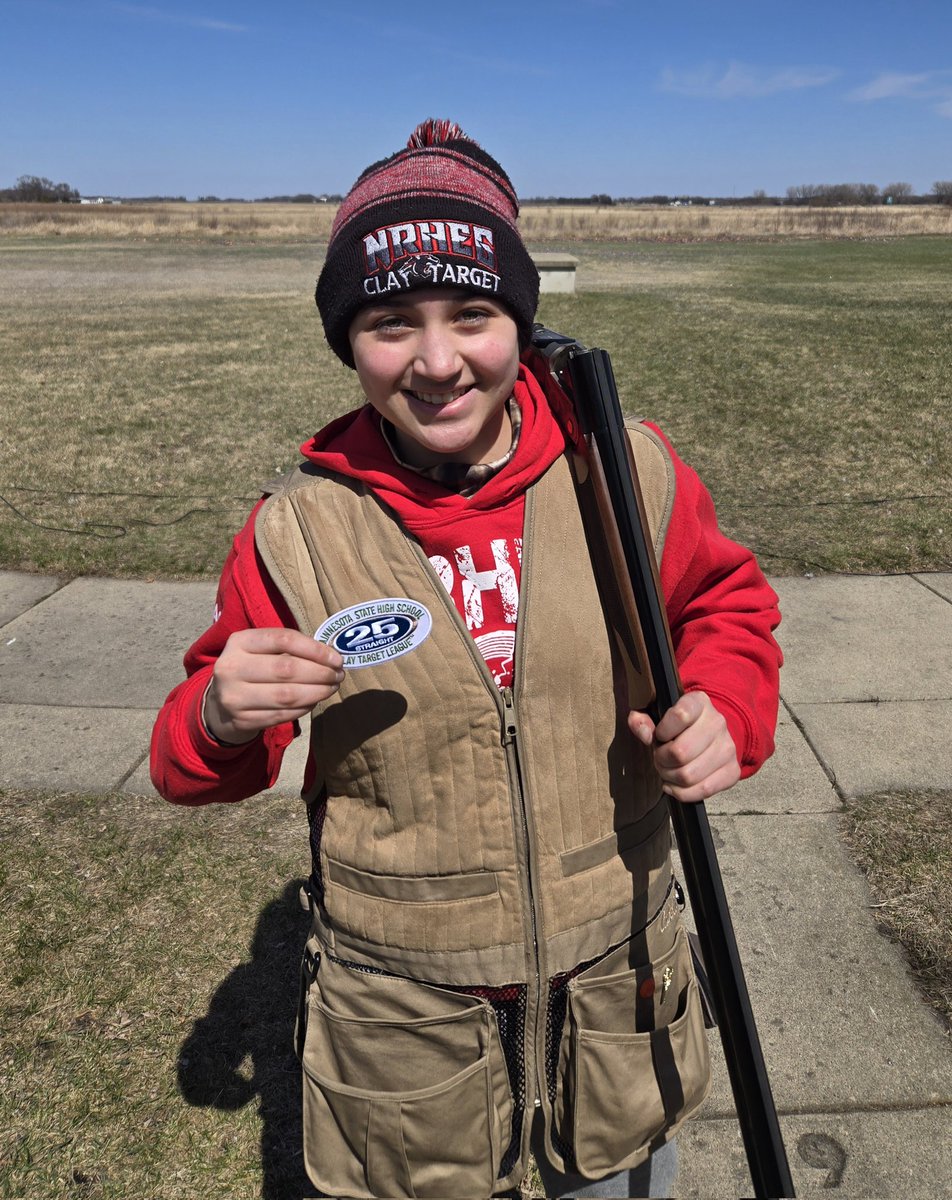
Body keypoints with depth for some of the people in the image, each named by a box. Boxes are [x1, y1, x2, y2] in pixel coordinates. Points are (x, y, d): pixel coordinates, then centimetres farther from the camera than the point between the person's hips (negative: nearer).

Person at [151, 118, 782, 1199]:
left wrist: (723, 708, -15)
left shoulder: (629, 473, -13)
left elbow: (725, 602, 5)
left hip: (615, 967, 2)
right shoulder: (297, 531, -14)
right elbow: (194, 766, -3)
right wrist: (221, 715, -26)